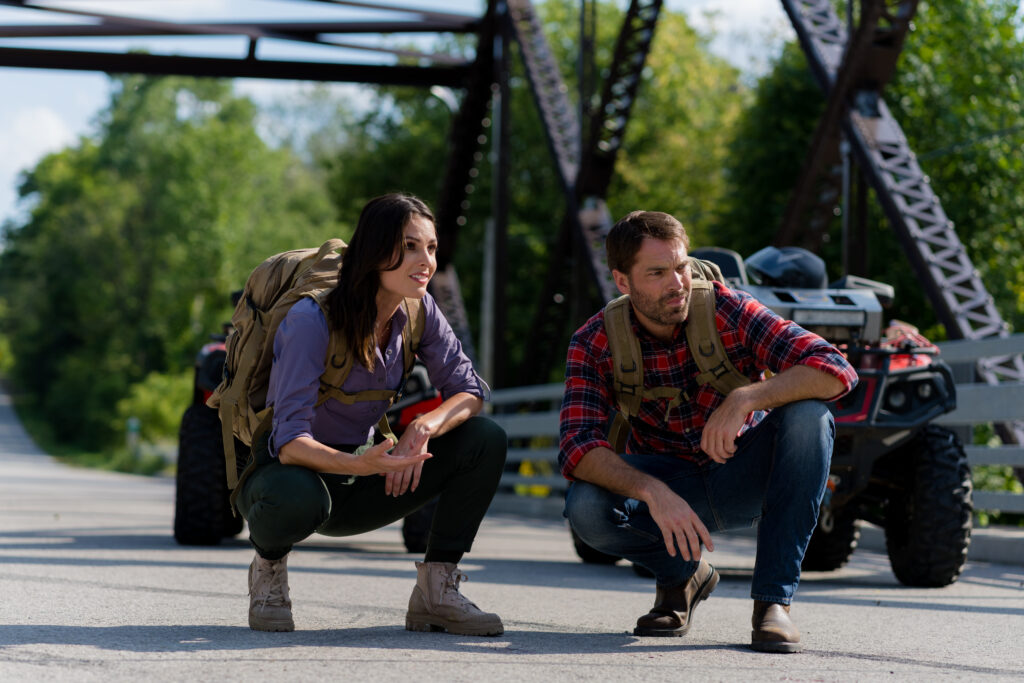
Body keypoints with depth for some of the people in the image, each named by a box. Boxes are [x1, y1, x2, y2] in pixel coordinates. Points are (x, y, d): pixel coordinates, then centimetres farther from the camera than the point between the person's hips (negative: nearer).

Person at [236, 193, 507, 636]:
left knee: (485, 440, -13)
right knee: (295, 497, -43)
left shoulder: (418, 310, -5)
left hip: (359, 485, 6)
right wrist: (359, 464, -48)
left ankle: (437, 591, -7)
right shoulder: (312, 320, -24)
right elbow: (290, 442, -30)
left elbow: (467, 391, -4)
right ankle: (268, 566, -6)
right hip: (300, 470, -6)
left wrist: (424, 427, -26)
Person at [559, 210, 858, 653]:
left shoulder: (728, 310, -17)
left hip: (744, 475, 0)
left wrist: (745, 398, -41)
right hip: (669, 481, 0)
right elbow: (577, 447, -25)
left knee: (807, 416, -31)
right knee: (586, 507, -31)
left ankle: (773, 600, -24)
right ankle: (680, 575, 2)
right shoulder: (594, 344, -13)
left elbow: (837, 370, -25)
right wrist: (652, 492, -43)